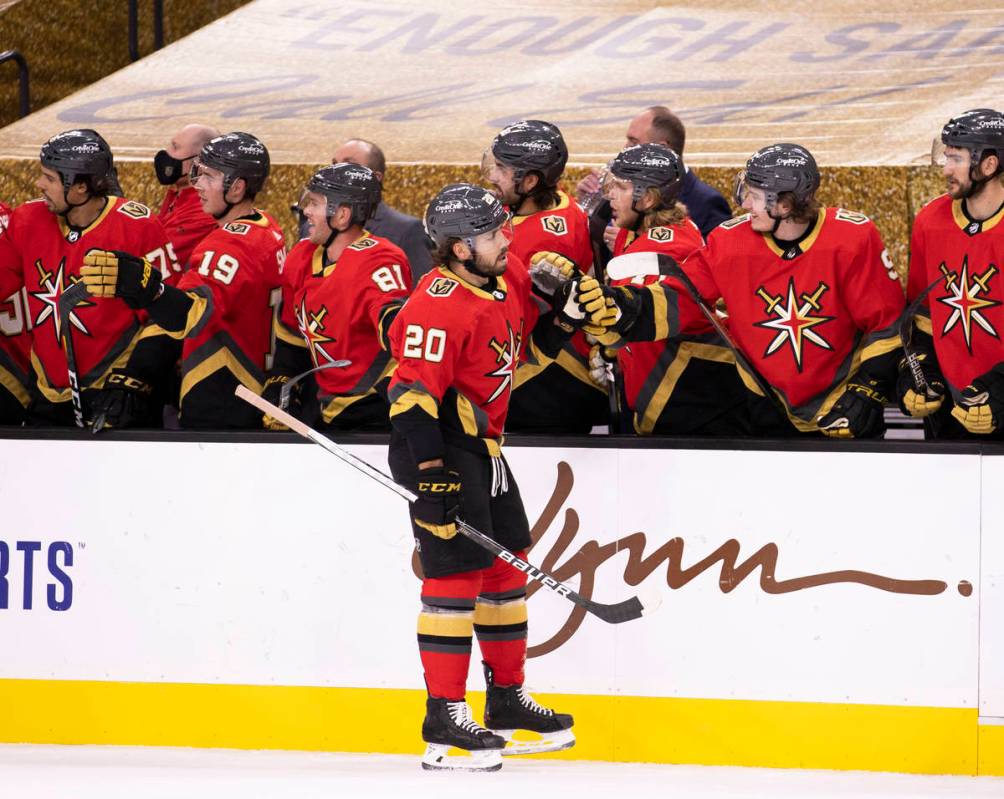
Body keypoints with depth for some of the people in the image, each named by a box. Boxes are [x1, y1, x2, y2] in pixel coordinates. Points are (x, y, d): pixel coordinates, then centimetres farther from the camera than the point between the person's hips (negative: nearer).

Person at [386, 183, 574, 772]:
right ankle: (444, 722, -10)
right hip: (435, 444, -10)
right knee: (457, 567, -12)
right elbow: (414, 393, -27)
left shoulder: (507, 277, 3)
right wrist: (430, 472, -30)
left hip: (481, 443, 10)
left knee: (505, 562, 15)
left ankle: (508, 699, 28)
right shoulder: (439, 305, -23)